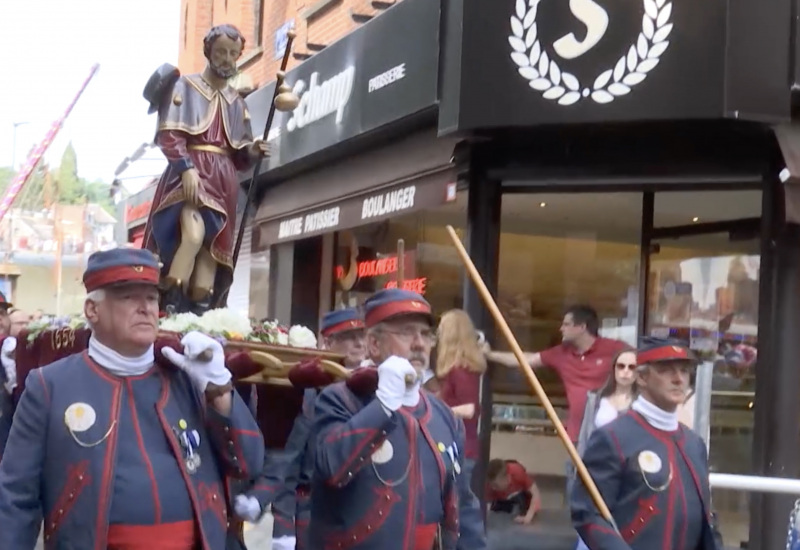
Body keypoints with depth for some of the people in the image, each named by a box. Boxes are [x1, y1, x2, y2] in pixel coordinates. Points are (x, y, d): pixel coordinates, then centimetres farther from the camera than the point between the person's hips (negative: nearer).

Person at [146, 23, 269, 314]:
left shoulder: (237, 102, 22)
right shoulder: (185, 86, 7)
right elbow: (168, 134, -5)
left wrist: (251, 151, -1)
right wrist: (186, 167, -19)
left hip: (223, 180, 6)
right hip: (190, 173, -6)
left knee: (213, 250, -3)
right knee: (193, 235, -29)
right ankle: (170, 310, -28)